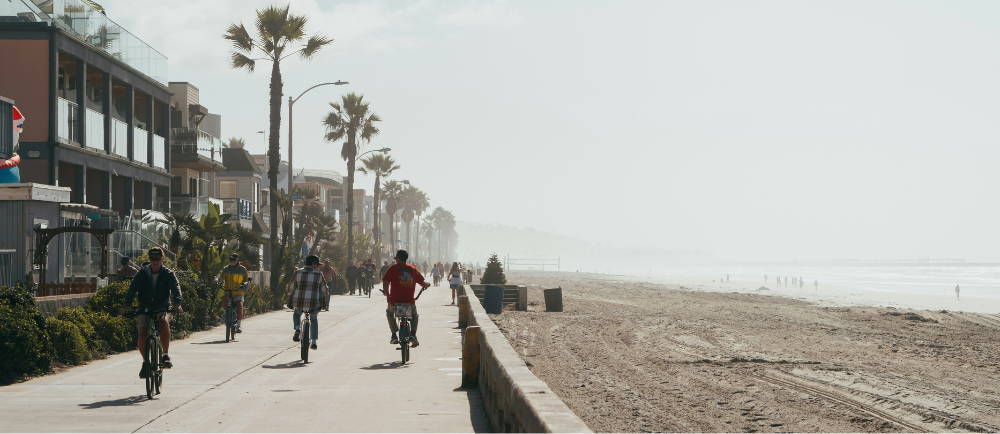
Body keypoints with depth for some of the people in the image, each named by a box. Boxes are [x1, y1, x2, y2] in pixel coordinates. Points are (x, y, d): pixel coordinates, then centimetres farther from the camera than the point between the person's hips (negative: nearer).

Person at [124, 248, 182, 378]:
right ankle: (145, 362, 1)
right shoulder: (142, 273, 5)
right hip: (144, 310, 2)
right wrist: (127, 305, -20)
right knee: (142, 333, -20)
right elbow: (132, 289, -3)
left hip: (162, 309, -2)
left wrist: (177, 304, -32)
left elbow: (176, 288, -13)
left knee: (164, 321, -35)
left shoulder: (168, 274, 2)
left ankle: (166, 355, -27)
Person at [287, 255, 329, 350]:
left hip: (299, 302, 0)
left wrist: (290, 303, 11)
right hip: (314, 303, 0)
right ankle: (314, 342, 18)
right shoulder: (318, 275, -1)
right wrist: (326, 304, 16)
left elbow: (292, 289, 3)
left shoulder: (298, 273, 0)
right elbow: (324, 290, 5)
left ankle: (297, 329, 3)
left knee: (296, 314, 32)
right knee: (314, 319, 26)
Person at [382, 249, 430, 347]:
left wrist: (387, 295, 6)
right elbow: (423, 283, 11)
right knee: (414, 316, 30)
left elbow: (385, 283, -8)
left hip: (395, 301, -2)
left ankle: (394, 335, 21)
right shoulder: (413, 269, 8)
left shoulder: (393, 269, 0)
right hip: (410, 301, 2)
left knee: (389, 312, 32)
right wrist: (427, 284, 34)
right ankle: (413, 334, 5)